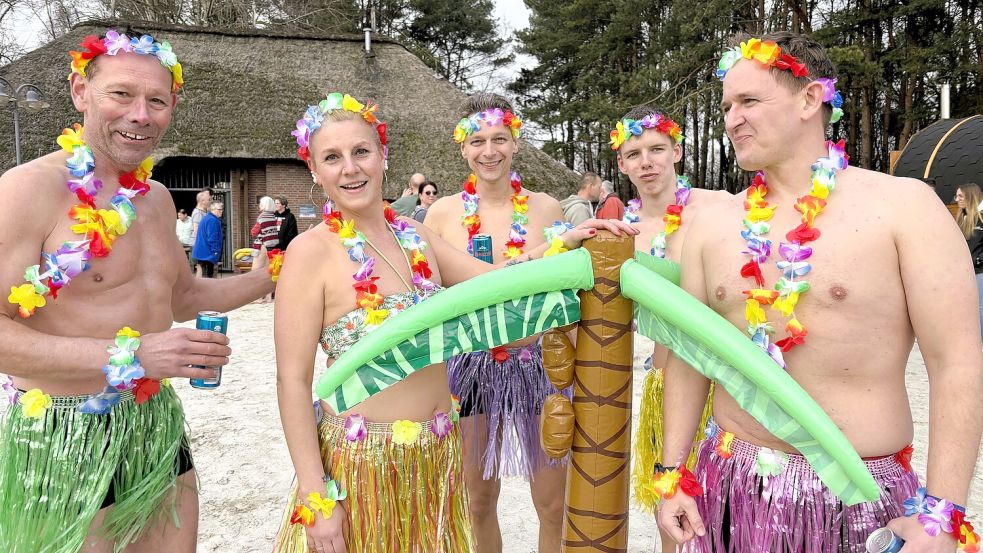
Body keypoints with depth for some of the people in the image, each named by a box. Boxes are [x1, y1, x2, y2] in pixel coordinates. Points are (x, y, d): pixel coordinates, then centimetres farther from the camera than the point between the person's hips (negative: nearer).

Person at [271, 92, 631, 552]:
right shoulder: (312, 251, -12)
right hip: (361, 460, -5)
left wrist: (563, 244, -5)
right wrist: (316, 498, -15)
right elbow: (293, 381, -14)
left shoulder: (415, 236, 4)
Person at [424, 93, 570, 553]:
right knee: (480, 500, 16)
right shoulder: (442, 213, -2)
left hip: (539, 363, 0)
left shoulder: (546, 209, -2)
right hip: (470, 366, 1)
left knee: (555, 506, 8)